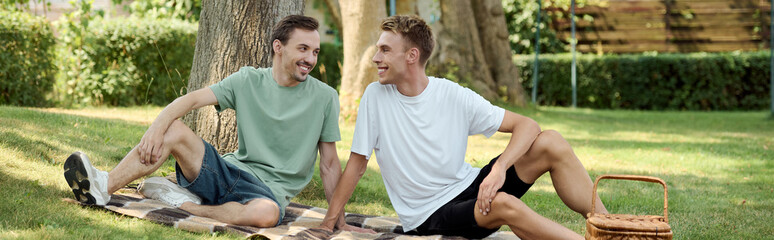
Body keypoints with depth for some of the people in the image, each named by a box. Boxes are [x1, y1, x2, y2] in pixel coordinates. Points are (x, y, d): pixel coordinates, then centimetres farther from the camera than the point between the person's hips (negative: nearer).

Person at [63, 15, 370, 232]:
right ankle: (103, 187, -26)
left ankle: (185, 204, -21)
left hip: (270, 188, -2)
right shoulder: (249, 80, 4)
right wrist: (158, 125, -24)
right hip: (229, 171, 2)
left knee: (267, 213, -40)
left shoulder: (324, 98, 0)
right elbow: (191, 99, -4)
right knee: (173, 130, -21)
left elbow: (329, 164, 4)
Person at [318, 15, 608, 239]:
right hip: (429, 215, -3)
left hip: (469, 187, 3)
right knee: (504, 204, -35)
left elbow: (527, 125, -8)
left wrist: (499, 167, -26)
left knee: (551, 143, -16)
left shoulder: (455, 96, -6)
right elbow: (357, 162, 0)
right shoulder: (375, 96, -6)